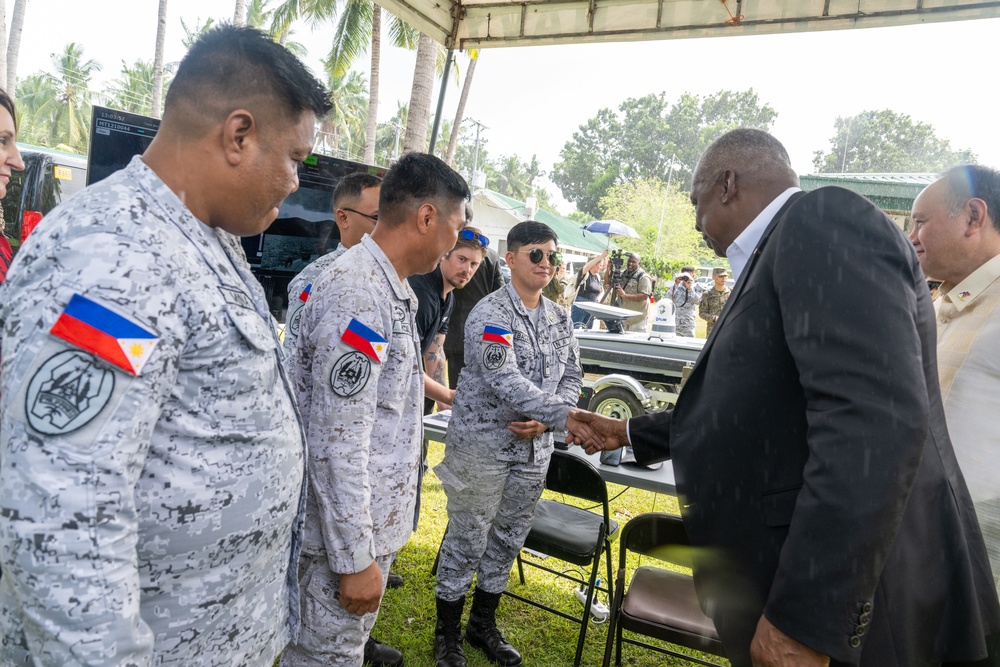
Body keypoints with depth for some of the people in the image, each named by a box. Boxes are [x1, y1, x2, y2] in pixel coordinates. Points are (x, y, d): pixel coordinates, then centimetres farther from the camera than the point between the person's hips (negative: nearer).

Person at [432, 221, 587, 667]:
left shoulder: (560, 319, 7)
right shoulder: (490, 315, -14)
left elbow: (571, 377, 9)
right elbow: (506, 383, -25)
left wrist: (545, 422, -10)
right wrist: (569, 418, -33)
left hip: (534, 450, 7)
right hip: (483, 446, -6)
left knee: (508, 539, 18)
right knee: (467, 541, 6)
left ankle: (483, 625, 39)